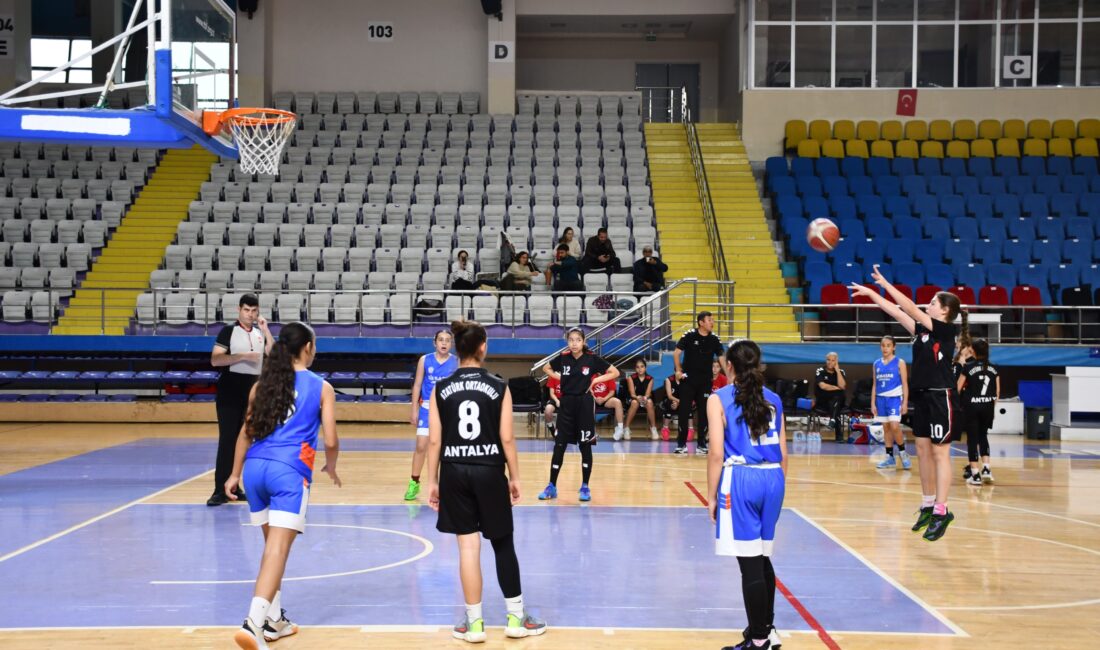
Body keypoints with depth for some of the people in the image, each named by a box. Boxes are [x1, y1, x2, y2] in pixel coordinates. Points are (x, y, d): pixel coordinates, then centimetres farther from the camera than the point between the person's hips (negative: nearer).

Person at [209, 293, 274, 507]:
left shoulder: (260, 333, 10)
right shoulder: (229, 331, -5)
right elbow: (215, 360, -13)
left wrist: (265, 330, -6)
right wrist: (242, 356, -21)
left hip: (253, 391, 5)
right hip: (230, 391, -5)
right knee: (227, 440, -9)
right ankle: (220, 490, -8)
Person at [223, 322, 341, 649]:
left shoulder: (263, 384, 17)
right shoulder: (321, 387, 7)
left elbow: (246, 433, 19)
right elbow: (330, 441, 4)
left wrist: (235, 474, 28)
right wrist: (331, 468, 24)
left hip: (256, 466, 5)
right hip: (290, 471, -5)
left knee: (273, 544, 21)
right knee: (278, 549, -11)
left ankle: (274, 619, 27)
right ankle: (253, 622, -27)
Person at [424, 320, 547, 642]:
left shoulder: (441, 389, 0)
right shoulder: (499, 387, -3)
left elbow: (434, 440, -1)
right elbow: (507, 438, -4)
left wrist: (432, 481, 7)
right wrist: (514, 477, 6)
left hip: (454, 473, 1)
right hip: (490, 472, -1)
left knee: (468, 547, 5)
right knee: (503, 545, 11)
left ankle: (474, 622, 11)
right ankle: (516, 617, 18)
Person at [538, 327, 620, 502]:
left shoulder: (592, 359, -6)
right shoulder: (563, 358, 0)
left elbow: (615, 373, -1)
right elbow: (546, 368, 18)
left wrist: (595, 380, -8)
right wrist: (559, 377, 3)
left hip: (585, 404, -2)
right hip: (566, 404, 2)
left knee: (585, 446, 3)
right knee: (559, 445, 3)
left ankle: (585, 487, 12)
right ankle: (552, 487, 10)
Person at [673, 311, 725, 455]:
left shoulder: (714, 339, 2)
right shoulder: (689, 336, -7)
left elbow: (721, 358, 6)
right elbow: (676, 353, -4)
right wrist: (678, 371, -15)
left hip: (705, 381, 3)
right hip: (688, 379, -3)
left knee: (704, 413, 4)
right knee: (684, 411, 0)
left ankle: (701, 444, 13)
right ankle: (681, 444, 8)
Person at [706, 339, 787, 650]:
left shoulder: (719, 399, -2)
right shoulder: (773, 399, 12)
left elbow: (717, 454, -7)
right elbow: (783, 453, 13)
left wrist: (711, 497, -2)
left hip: (741, 479, -5)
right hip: (773, 478, 6)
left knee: (751, 564, 0)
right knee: (762, 559, 19)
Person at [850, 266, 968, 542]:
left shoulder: (946, 330, -11)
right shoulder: (923, 330, 10)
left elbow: (910, 309, -16)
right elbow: (898, 312, 12)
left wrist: (884, 284, -16)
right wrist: (871, 294, 8)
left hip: (941, 397, -8)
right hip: (922, 396, 8)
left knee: (940, 453, -7)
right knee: (923, 451, 11)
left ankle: (941, 511, -5)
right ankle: (928, 506, 18)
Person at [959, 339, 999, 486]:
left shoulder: (969, 367, -7)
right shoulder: (994, 369, 3)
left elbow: (958, 388, -4)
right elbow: (997, 392, 6)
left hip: (971, 406, -3)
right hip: (987, 406, 3)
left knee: (972, 438, 3)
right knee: (983, 436, 20)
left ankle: (975, 475, 1)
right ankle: (986, 469, 8)